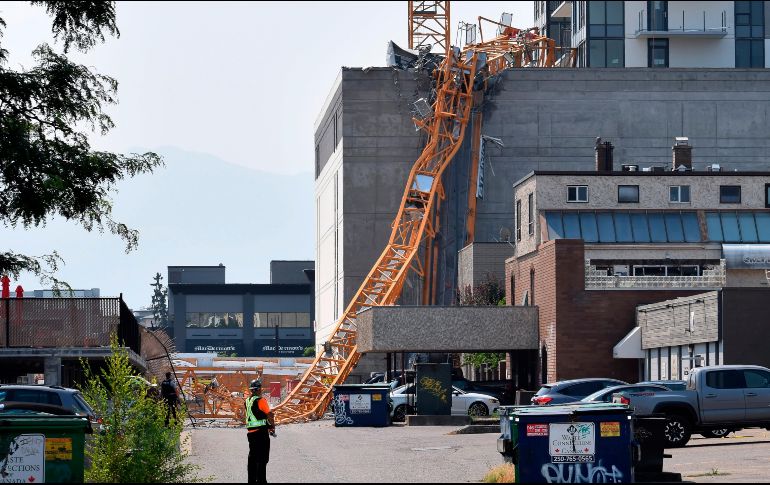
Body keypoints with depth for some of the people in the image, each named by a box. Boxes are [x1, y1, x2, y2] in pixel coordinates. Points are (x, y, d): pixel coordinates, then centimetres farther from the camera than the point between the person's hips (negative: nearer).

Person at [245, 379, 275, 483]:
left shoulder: (247, 401, 10)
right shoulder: (261, 400, -13)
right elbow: (269, 415, -16)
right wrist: (273, 427, 2)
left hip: (250, 432, 7)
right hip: (261, 432, -7)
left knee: (252, 457, 15)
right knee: (262, 459, -3)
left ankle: (252, 479, 19)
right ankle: (261, 480, -5)